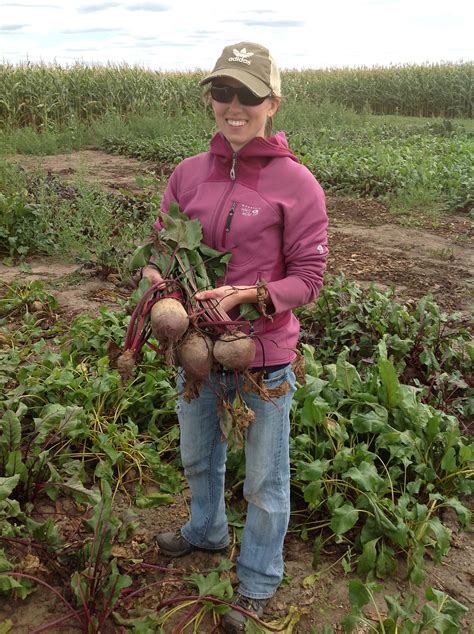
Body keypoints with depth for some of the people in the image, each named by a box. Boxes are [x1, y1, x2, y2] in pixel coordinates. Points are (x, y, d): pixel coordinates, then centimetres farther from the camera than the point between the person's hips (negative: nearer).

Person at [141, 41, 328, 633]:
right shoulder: (188, 173, -2)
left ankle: (257, 581, 42)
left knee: (265, 481, 15)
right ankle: (206, 530, 59)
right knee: (197, 458, 28)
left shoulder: (296, 184, -15)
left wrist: (248, 295, -27)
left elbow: (309, 277, -13)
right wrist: (158, 279, -15)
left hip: (263, 357, -4)